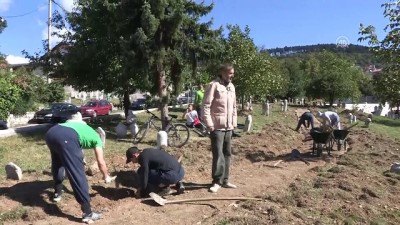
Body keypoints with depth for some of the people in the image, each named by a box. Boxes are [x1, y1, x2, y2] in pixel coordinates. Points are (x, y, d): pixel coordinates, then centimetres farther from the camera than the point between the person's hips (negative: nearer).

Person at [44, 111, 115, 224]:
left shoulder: (81, 127, 41)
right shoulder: (96, 138, 25)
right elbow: (101, 162, 26)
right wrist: (106, 177, 41)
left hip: (50, 133, 7)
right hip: (66, 138, -7)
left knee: (57, 163, 33)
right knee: (78, 175, -3)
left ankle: (57, 193, 50)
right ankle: (88, 213, 0)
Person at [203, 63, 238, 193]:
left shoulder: (231, 87, 13)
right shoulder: (213, 85, -10)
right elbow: (206, 106, -14)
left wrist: (234, 123, 14)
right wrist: (209, 124, -18)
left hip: (228, 127, 8)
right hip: (217, 127, -7)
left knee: (227, 154, 13)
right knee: (218, 155, -5)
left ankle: (224, 180, 24)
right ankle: (217, 181, 8)